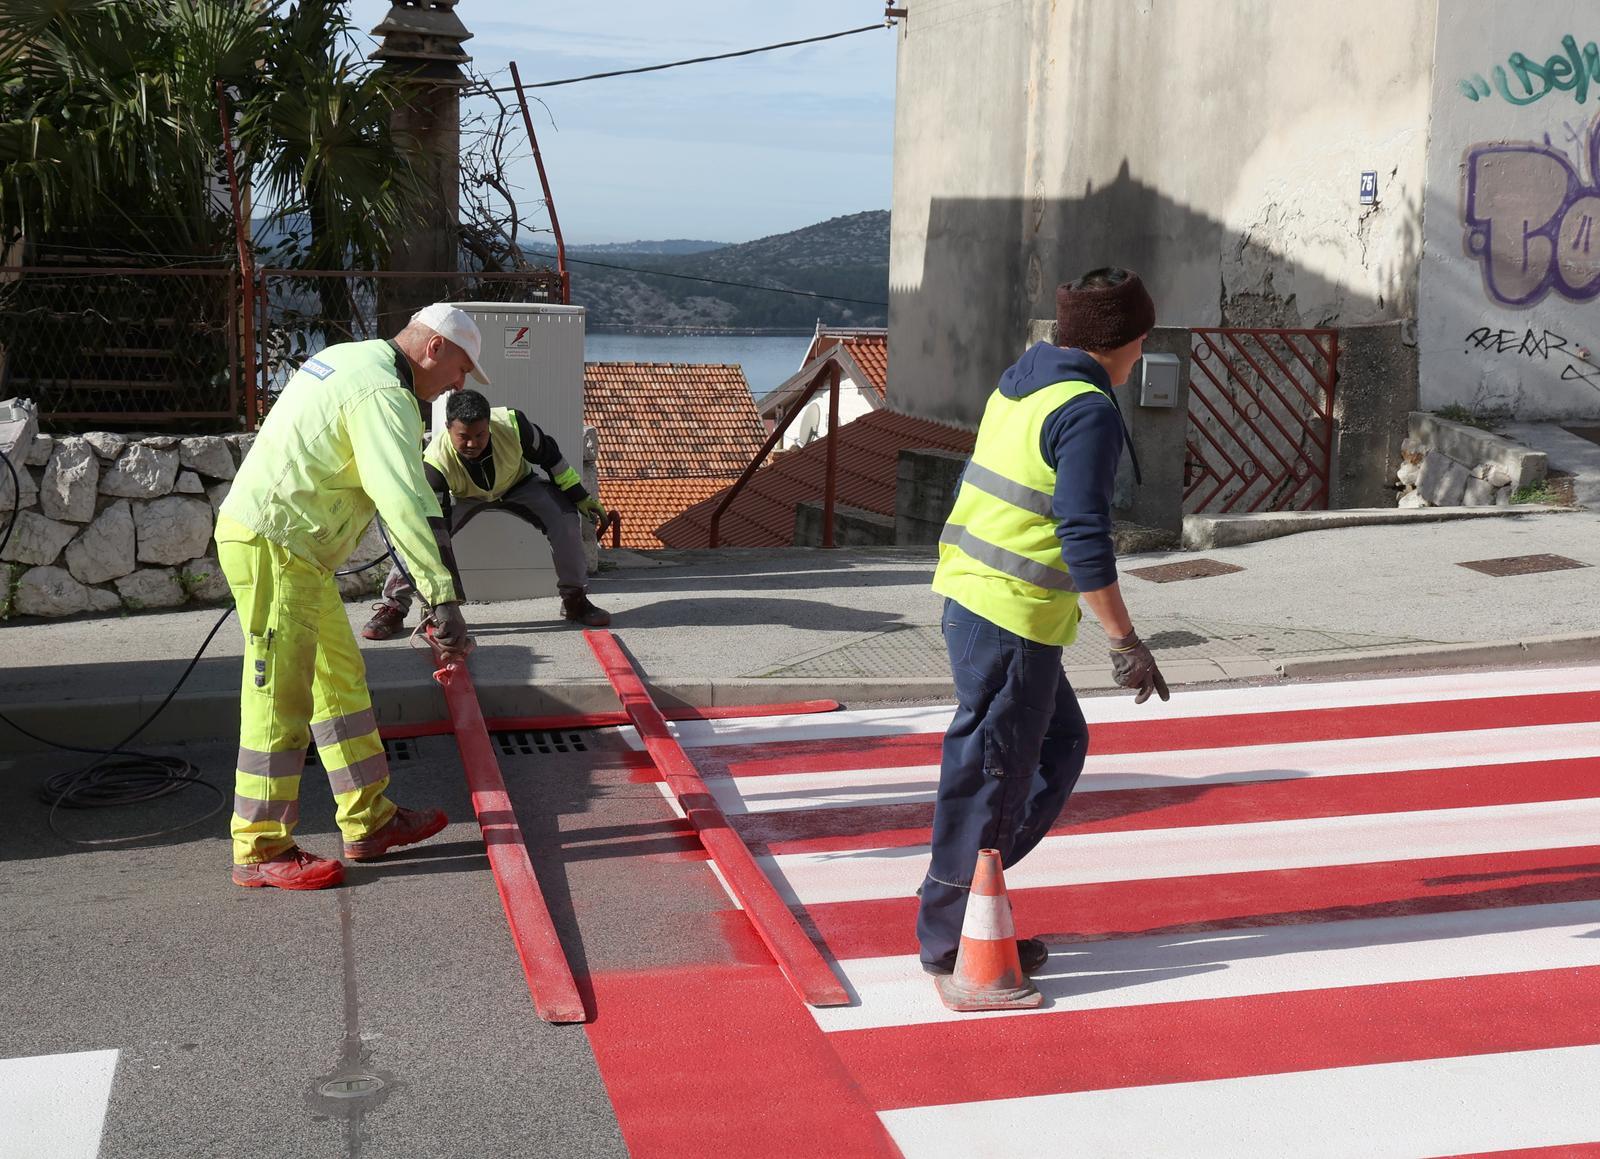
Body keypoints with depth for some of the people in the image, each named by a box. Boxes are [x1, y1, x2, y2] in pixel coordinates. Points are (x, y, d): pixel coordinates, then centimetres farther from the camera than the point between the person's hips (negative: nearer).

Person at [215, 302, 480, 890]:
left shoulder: (350, 359, 16)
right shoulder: (383, 394, -18)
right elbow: (401, 502, -27)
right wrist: (443, 596, -28)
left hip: (294, 548, 11)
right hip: (272, 548, -11)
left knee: (341, 679, 14)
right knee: (281, 697, -6)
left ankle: (369, 820, 21)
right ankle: (261, 850, 1)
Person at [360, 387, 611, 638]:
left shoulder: (511, 424, -37)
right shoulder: (436, 462, -40)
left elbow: (548, 455, -15)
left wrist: (580, 497, -9)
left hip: (518, 484, 1)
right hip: (463, 496, -1)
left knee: (564, 516, -21)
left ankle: (575, 598, -4)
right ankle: (392, 607, -9)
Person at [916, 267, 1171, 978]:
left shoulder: (1019, 383, 12)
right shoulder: (1089, 412, -16)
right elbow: (1084, 539, -22)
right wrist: (1125, 643, -17)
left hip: (965, 596, 9)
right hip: (1015, 617, -9)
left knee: (1061, 743, 20)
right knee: (991, 773, 2)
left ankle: (959, 888, 23)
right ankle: (952, 938, 14)